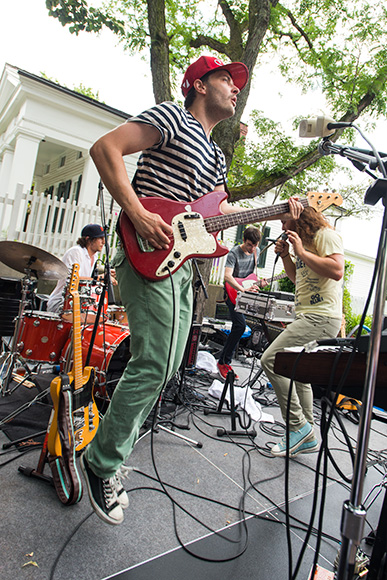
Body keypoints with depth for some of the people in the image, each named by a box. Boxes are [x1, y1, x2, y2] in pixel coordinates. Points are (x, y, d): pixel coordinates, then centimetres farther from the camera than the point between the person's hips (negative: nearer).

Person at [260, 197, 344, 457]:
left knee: (271, 359, -19)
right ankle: (307, 436, 25)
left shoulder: (326, 235, -8)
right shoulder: (305, 241, 22)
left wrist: (301, 251, -16)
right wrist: (285, 255, 12)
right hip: (309, 317, 11)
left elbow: (337, 271, -22)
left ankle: (299, 426, -8)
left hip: (322, 317, -11)